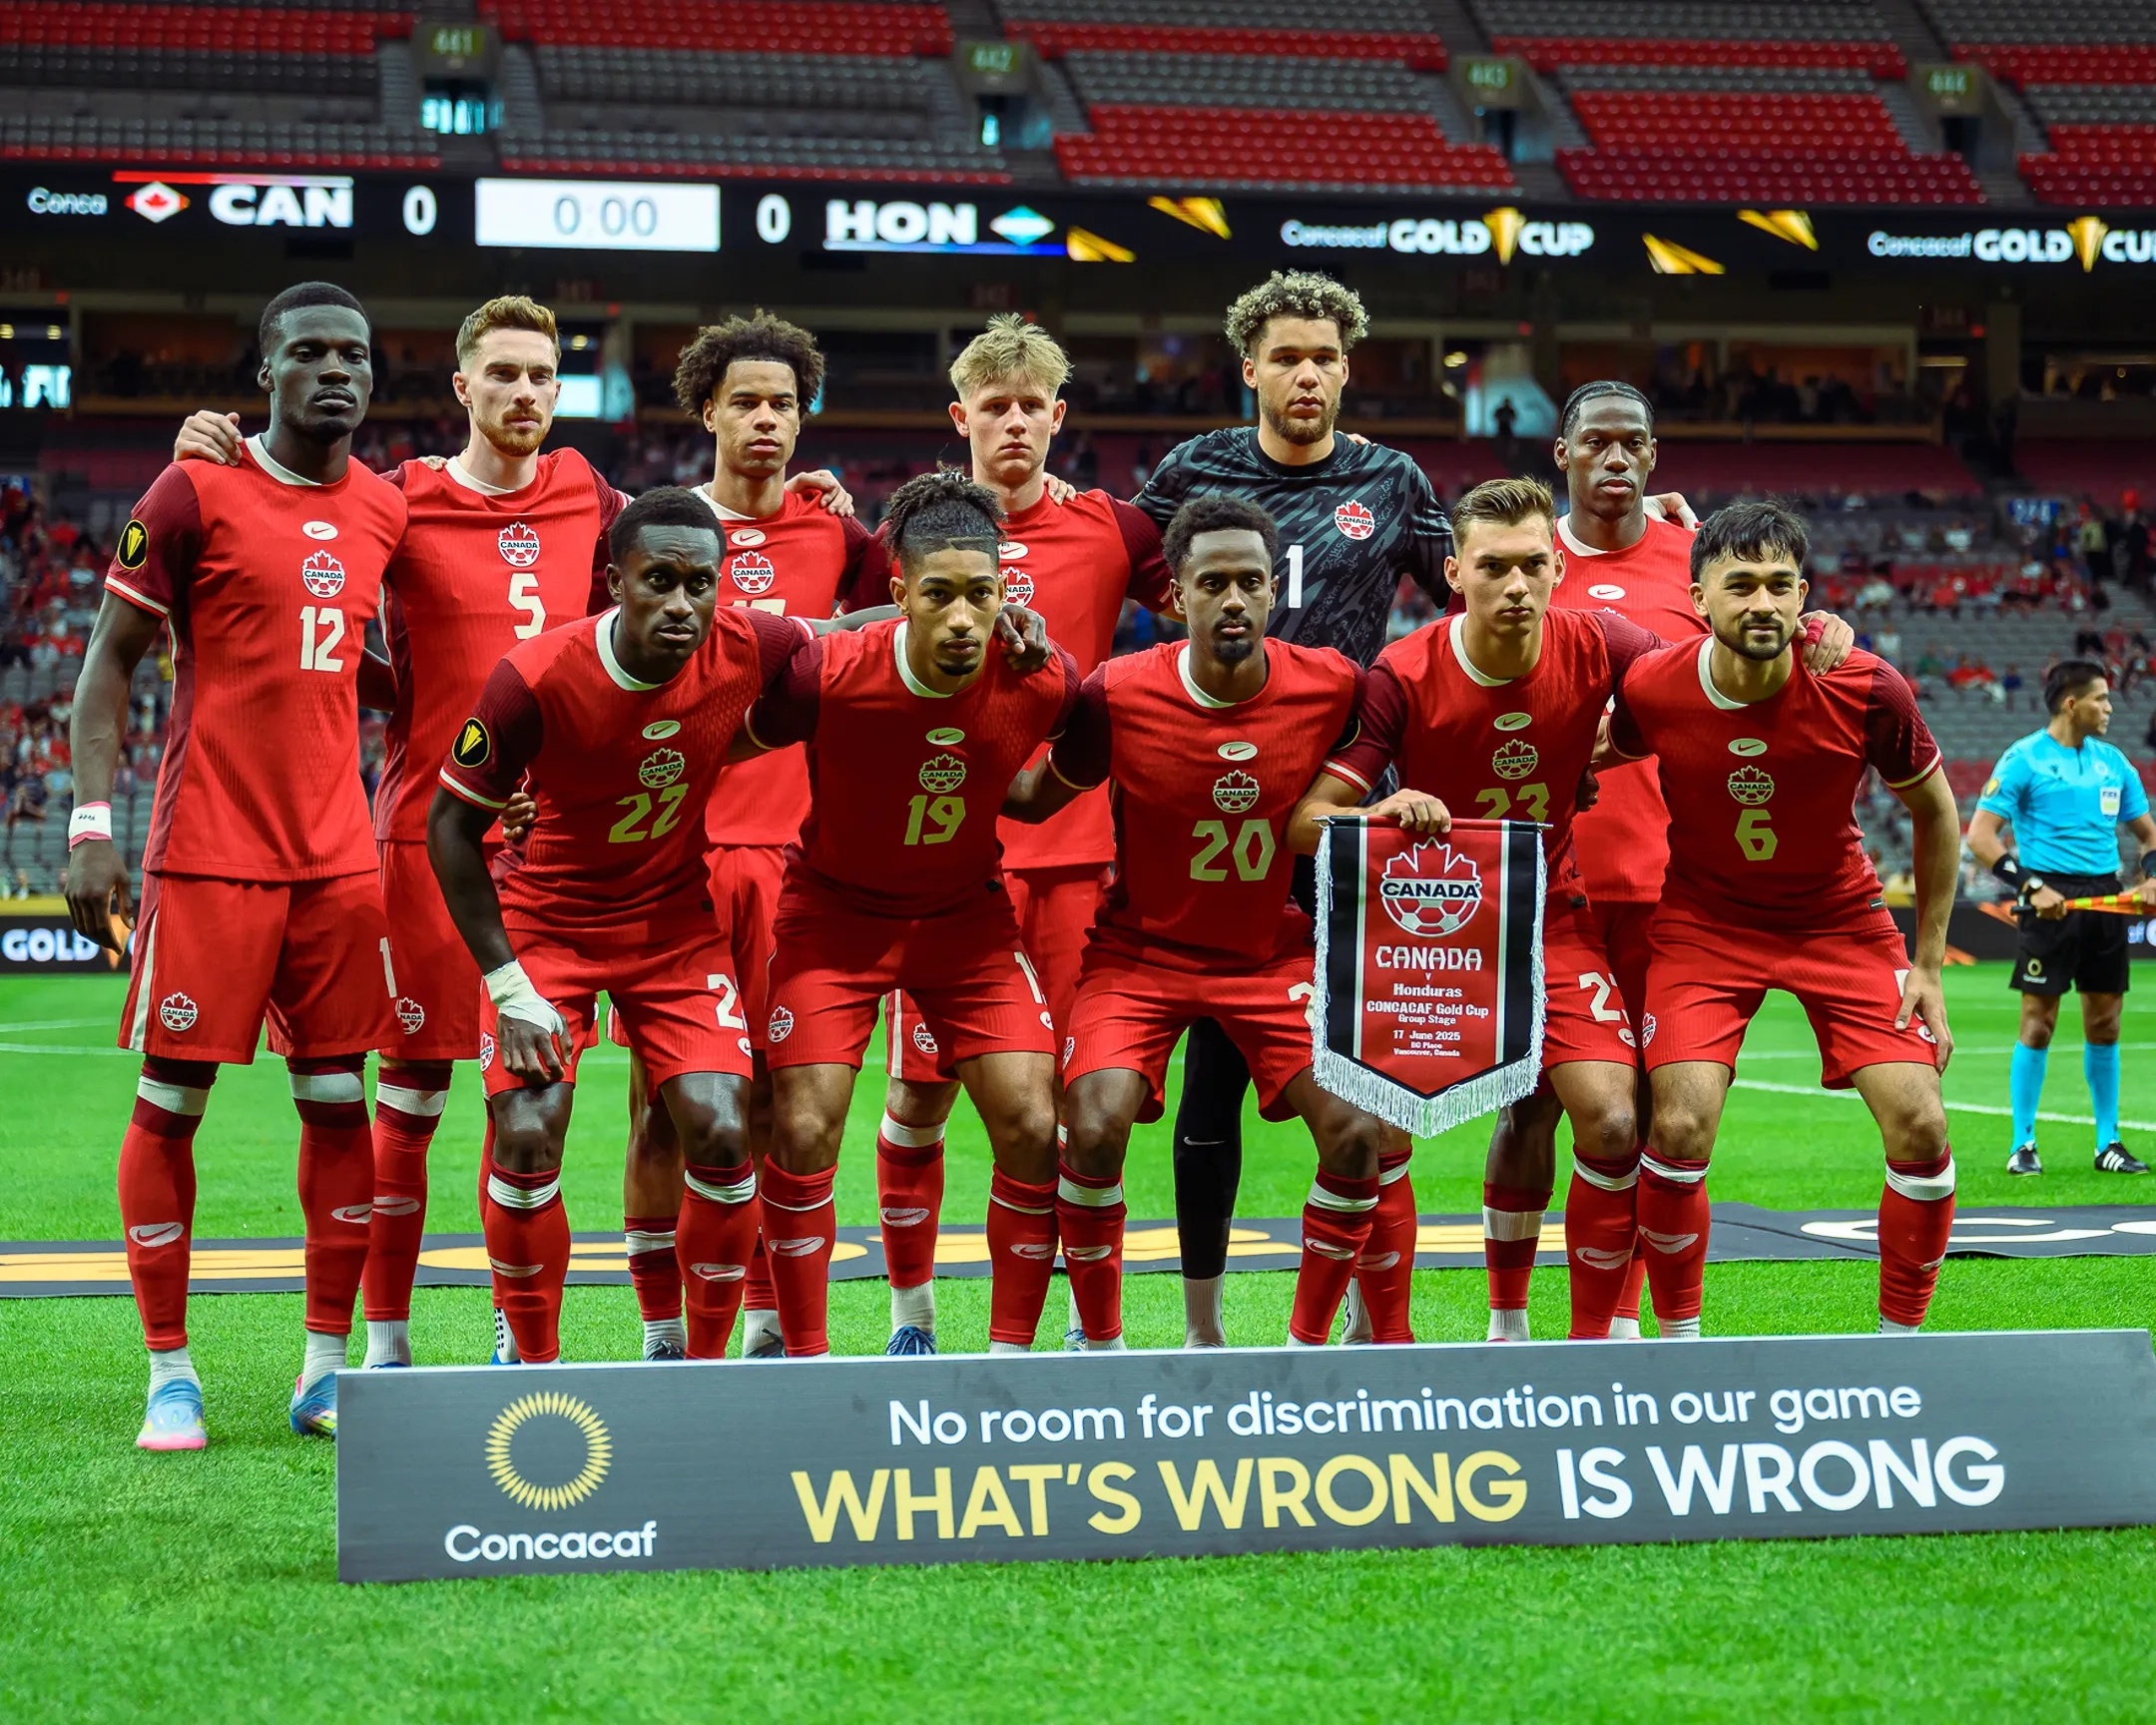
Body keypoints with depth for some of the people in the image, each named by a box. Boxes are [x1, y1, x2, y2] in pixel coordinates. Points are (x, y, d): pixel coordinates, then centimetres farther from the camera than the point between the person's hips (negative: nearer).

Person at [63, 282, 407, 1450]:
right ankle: (170, 1376, 8)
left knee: (338, 1102, 5)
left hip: (337, 857, 5)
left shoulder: (384, 511, 10)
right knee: (172, 1101, -1)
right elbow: (110, 662, -3)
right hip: (209, 855, -5)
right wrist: (91, 822, -11)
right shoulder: (197, 492, -5)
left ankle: (327, 1371, 13)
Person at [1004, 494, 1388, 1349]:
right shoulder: (1118, 694, -17)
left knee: (1357, 1133, -14)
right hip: (1142, 950, -2)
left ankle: (1306, 1346, 7)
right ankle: (1099, 1346, 1)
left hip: (1278, 952, 2)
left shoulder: (1333, 686, -13)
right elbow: (1038, 797, -2)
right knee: (1095, 1128, -23)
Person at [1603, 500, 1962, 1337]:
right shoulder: (1651, 689, -20)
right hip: (1703, 918, 0)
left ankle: (1900, 1343, 8)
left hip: (1841, 918, 1)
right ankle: (1678, 1342, 5)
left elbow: (1935, 814, -4)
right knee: (1680, 1127, -17)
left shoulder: (1866, 691, -21)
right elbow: (1607, 760, 5)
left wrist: (1928, 966, -4)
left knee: (1919, 1127, -11)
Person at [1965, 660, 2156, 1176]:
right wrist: (2030, 887, -19)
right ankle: (2023, 1144, 2)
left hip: (2106, 897, 5)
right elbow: (1980, 835, -10)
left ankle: (2108, 1143, 15)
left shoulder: (2113, 761, 12)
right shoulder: (2024, 759, -6)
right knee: (2038, 1022, -5)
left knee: (2104, 1024, 7)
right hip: (2052, 897, -5)